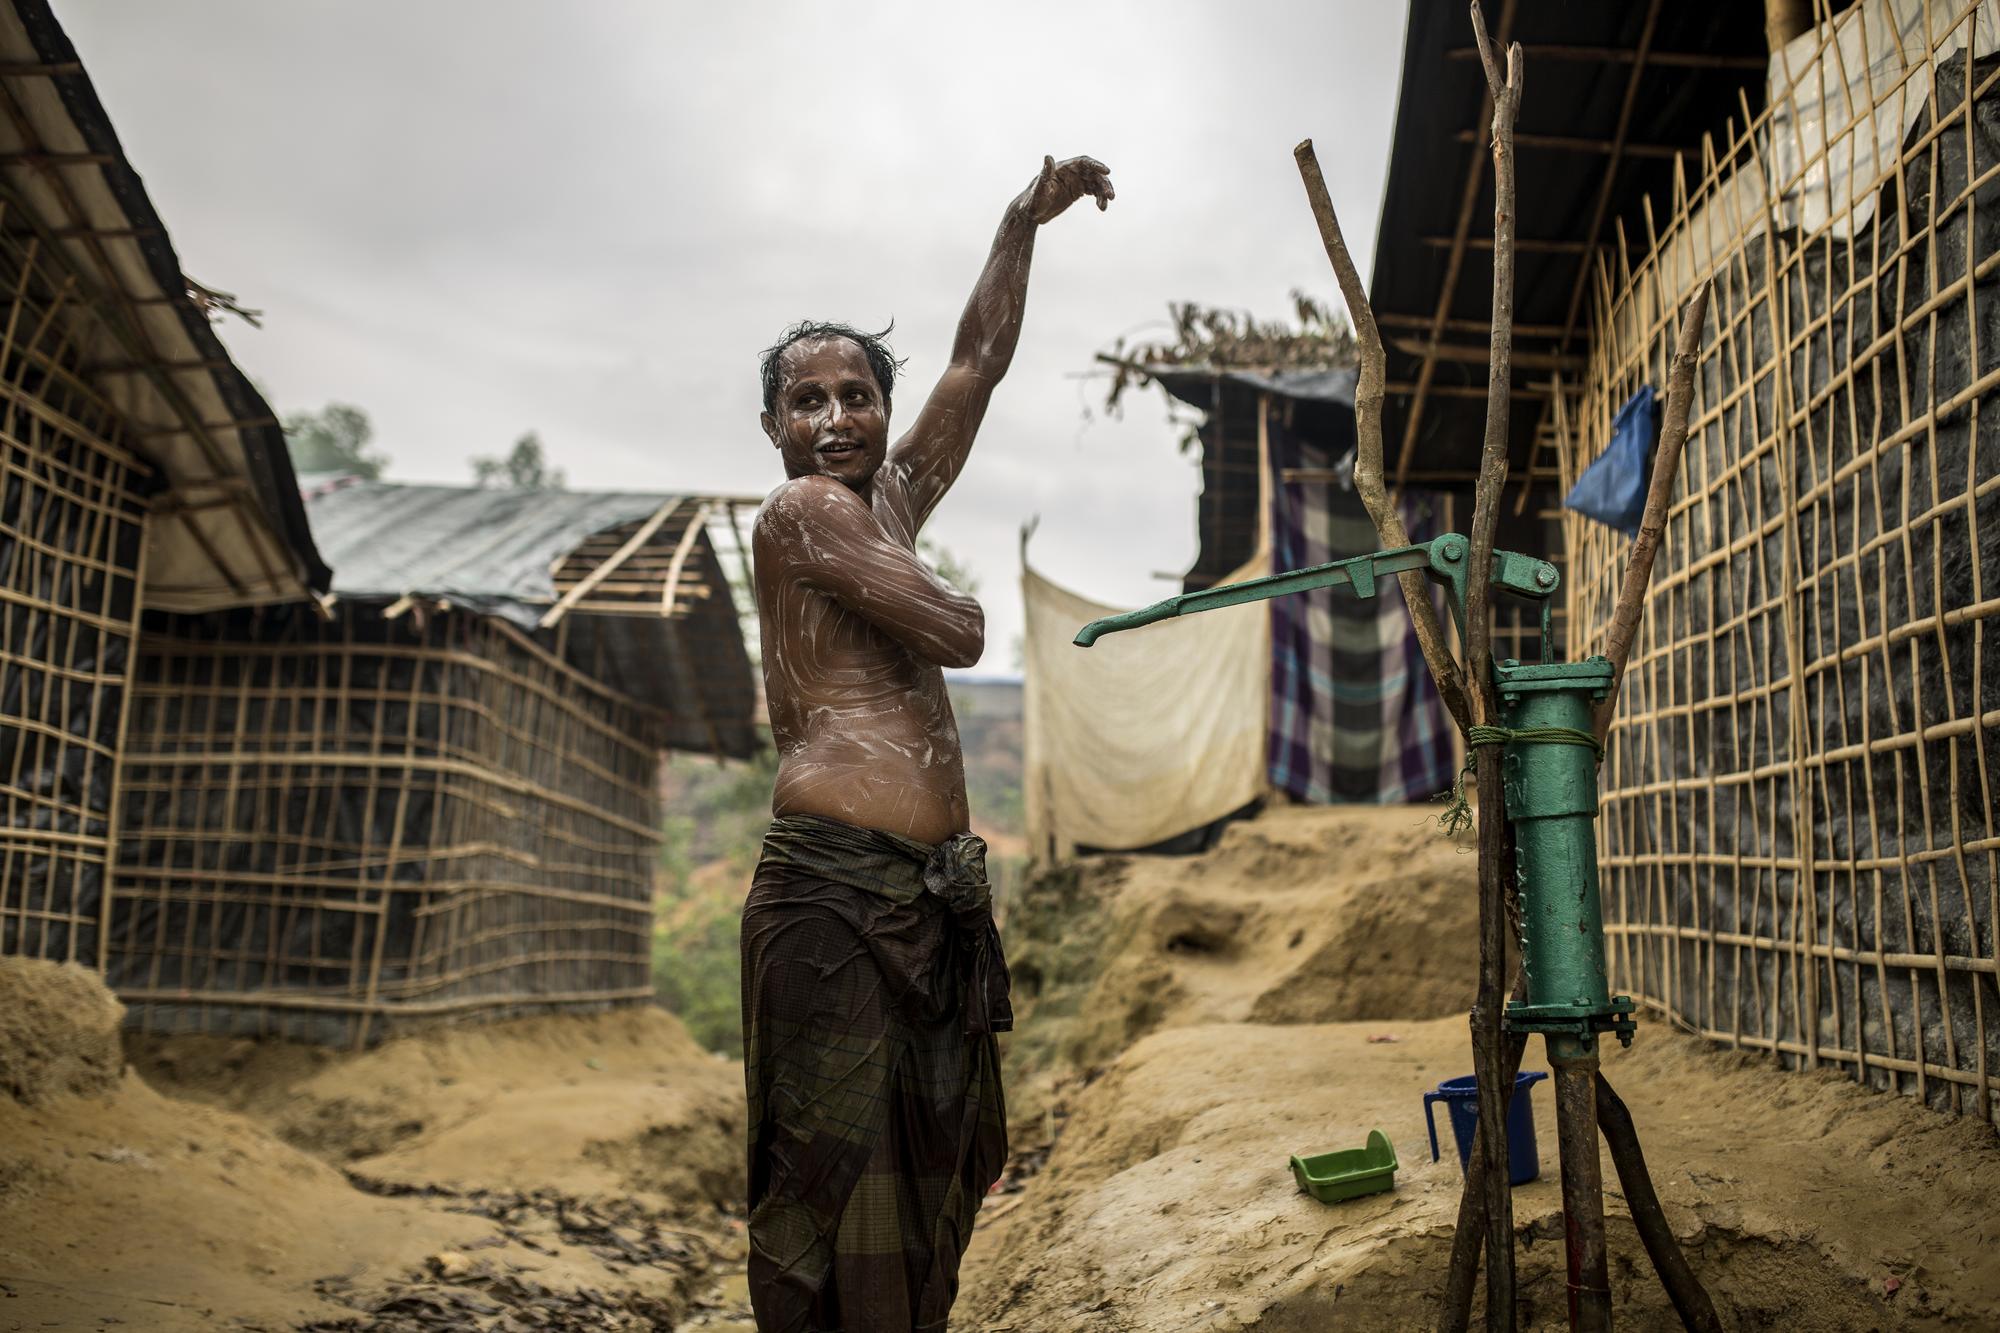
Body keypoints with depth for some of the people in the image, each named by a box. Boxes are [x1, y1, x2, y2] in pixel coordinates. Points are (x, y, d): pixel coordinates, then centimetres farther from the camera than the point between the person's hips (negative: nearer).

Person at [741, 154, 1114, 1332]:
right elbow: (958, 635, -13)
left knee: (931, 1158, 12)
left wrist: (1024, 223, 20)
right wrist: (956, 602, 9)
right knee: (834, 1160, -4)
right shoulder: (803, 510, -7)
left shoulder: (891, 499, 17)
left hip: (929, 884, 9)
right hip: (839, 880, -9)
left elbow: (981, 360, 22)